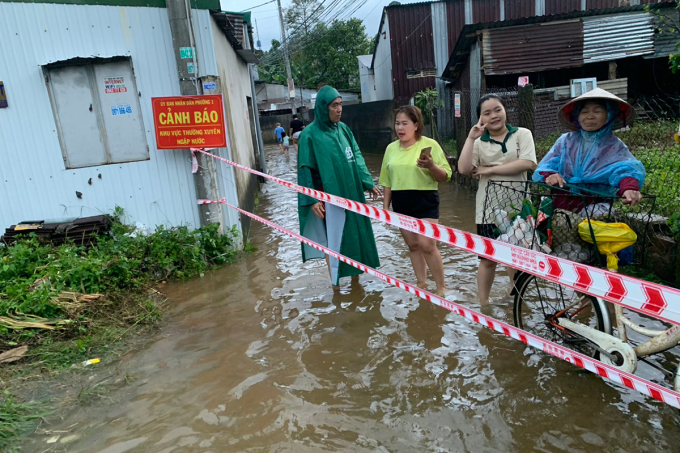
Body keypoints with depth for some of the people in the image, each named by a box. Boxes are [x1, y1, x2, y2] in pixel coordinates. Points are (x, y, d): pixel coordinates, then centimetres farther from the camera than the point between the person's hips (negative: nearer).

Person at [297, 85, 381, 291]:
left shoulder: (343, 129, 7)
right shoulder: (310, 135, -10)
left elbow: (357, 158, 12)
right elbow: (306, 169, -10)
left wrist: (368, 183, 9)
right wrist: (311, 200, -15)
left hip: (352, 193, 6)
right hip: (330, 197, -6)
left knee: (355, 235, 13)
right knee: (333, 239, 3)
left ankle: (355, 275, 29)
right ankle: (336, 284, 15)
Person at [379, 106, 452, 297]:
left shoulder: (430, 144, -6)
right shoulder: (391, 148, 6)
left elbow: (445, 176, -6)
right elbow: (387, 181, 13)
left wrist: (432, 166, -25)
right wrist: (385, 206, 11)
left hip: (425, 201, -4)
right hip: (401, 203, 5)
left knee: (427, 245, -9)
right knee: (412, 245, 11)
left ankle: (441, 287, 6)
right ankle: (421, 284, 24)